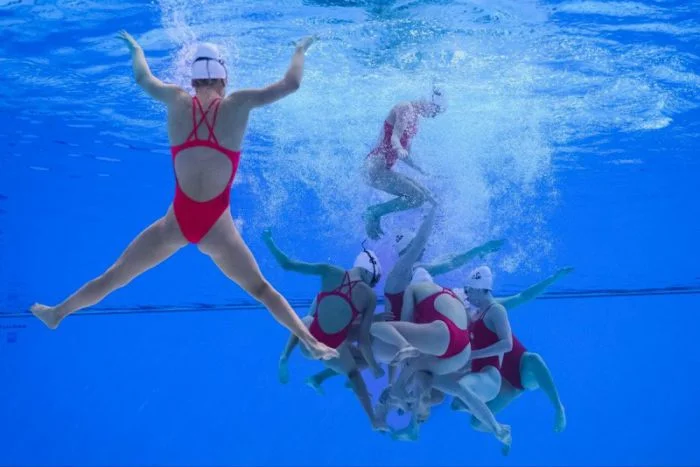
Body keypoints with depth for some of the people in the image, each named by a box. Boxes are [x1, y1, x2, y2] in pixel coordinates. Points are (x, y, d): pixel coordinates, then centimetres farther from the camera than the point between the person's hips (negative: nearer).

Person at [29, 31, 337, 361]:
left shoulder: (177, 100, 6)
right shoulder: (238, 104, -1)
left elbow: (143, 78, 26)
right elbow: (291, 84, 8)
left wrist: (134, 47, 46)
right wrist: (300, 50, 27)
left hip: (176, 220, 2)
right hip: (216, 224, -2)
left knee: (114, 276, 21)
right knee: (261, 289, 12)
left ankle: (57, 313, 37)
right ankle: (311, 343, 8)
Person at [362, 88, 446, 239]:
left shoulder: (415, 118, 19)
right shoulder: (405, 109, -9)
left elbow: (405, 155, 23)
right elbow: (394, 138, -25)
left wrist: (423, 172, 23)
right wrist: (399, 149, -45)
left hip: (385, 169, 10)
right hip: (376, 167, -10)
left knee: (427, 195, 8)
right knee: (418, 197, -19)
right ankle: (373, 213, -10)